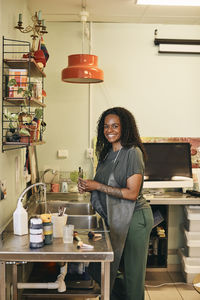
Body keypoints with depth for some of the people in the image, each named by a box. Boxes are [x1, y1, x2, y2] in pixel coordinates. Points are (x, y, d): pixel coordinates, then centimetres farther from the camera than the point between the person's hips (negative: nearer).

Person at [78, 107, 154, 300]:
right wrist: (88, 187, -4)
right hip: (115, 218, 8)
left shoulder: (133, 153, -16)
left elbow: (132, 193, -22)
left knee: (132, 271, 6)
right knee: (113, 267, 17)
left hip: (135, 218, -8)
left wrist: (98, 186, -20)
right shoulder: (107, 152, 9)